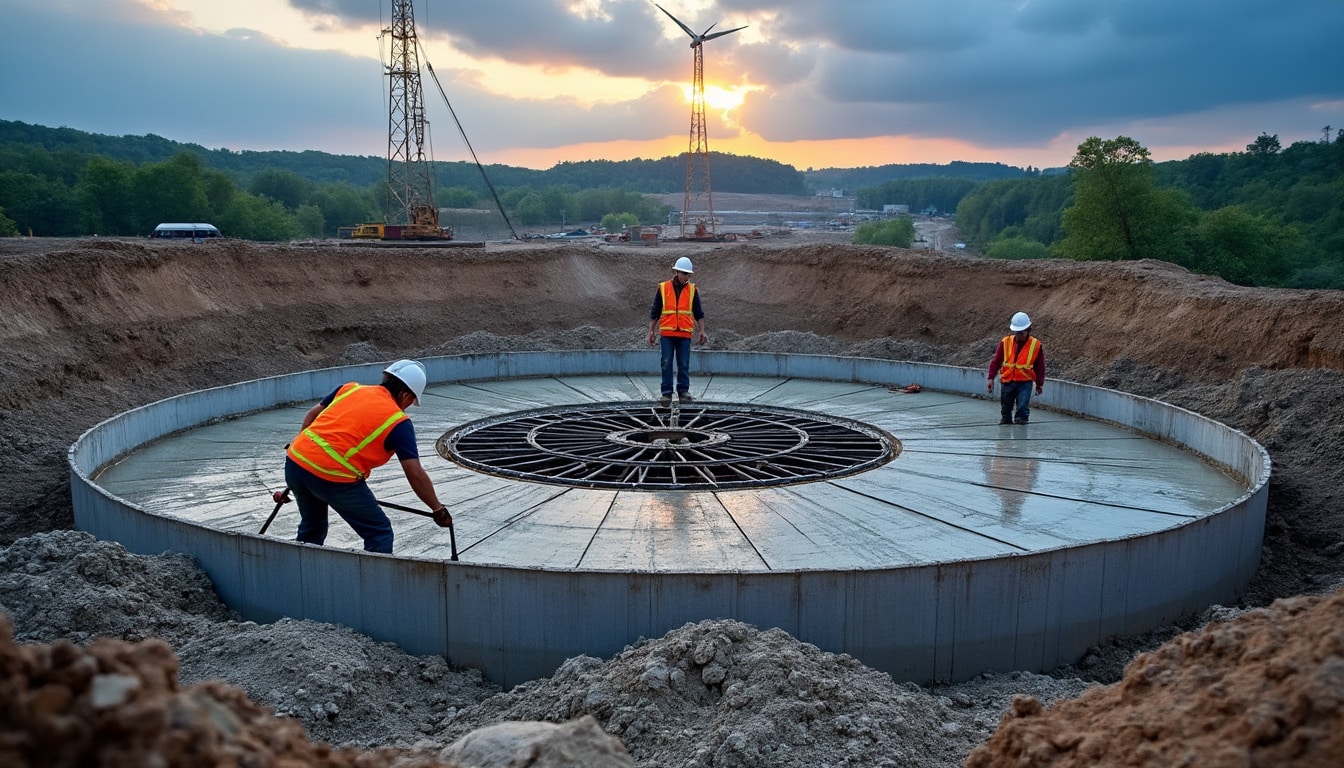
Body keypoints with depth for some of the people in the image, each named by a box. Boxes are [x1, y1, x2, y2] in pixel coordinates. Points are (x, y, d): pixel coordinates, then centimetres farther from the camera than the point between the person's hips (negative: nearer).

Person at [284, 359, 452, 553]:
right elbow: (416, 475, -3)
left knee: (311, 528, 30)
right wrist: (438, 509, 7)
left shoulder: (350, 388, 14)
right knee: (379, 533, 8)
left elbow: (312, 414, 22)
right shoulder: (398, 422, -1)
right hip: (334, 477, -7)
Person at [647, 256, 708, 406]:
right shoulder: (663, 288, 3)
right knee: (666, 364, -1)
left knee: (684, 365, 1)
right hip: (667, 333, -1)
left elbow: (698, 313, 10)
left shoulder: (692, 290, 7)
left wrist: (702, 331, 2)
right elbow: (654, 312, 7)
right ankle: (666, 393, 3)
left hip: (685, 334, 1)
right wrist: (651, 331, 3)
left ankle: (683, 391, 8)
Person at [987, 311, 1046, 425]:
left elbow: (1040, 366, 5)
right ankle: (1005, 419, 33)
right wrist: (991, 378, -3)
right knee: (1005, 406, 13)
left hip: (1025, 382, -2)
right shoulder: (1005, 342, -2)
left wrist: (1039, 384, 7)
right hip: (1007, 381, 2)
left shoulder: (1036, 345, -4)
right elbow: (996, 361, 3)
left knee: (1023, 407, -16)